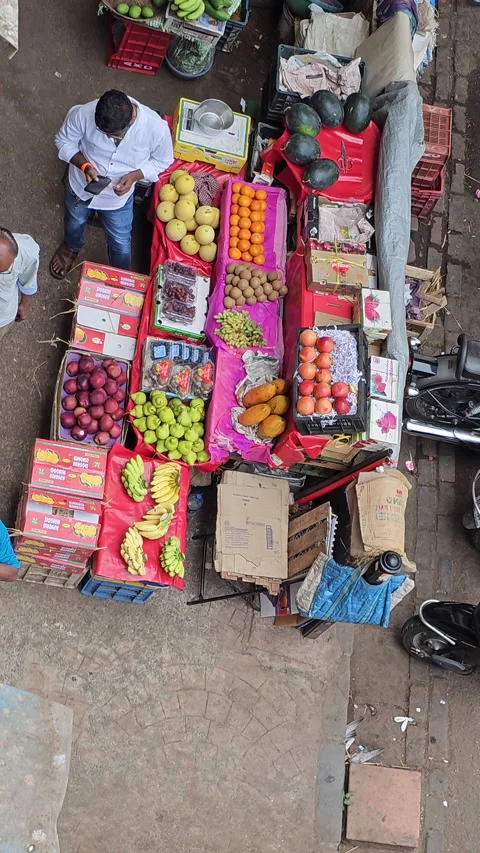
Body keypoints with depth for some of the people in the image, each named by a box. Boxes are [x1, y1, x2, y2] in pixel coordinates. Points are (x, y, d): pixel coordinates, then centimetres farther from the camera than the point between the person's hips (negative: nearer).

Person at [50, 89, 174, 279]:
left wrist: (134, 176, -31)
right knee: (75, 221, 32)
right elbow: (64, 141, -14)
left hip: (118, 195, -1)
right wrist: (84, 165, -31)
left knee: (120, 243, 21)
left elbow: (161, 162, -14)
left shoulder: (156, 128, -36)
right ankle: (71, 247, 67)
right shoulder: (83, 114, -36)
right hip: (81, 184, 1)